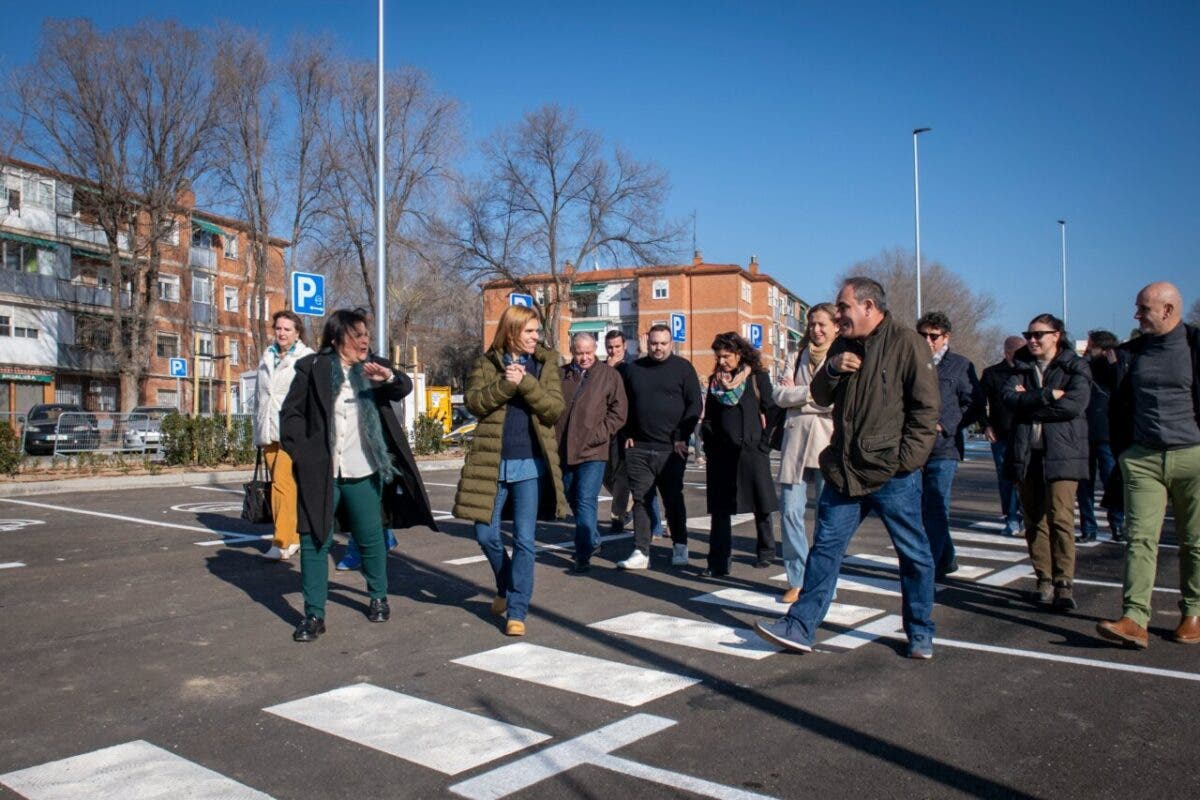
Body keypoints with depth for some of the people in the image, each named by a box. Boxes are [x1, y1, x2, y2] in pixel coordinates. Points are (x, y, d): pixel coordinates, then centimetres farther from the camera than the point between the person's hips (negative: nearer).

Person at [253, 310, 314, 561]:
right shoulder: (266, 357, 17)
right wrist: (259, 429, 21)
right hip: (269, 431, 7)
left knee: (283, 482, -15)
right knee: (277, 484, 9)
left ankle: (283, 543, -13)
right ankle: (291, 537, 19)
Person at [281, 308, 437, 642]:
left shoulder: (373, 367, 6)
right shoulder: (313, 368, -1)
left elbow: (404, 388, -9)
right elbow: (291, 414, 2)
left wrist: (389, 377, -31)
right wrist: (304, 454, -8)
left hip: (363, 472, 2)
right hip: (320, 472, -2)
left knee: (371, 537, 12)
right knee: (314, 541, 0)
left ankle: (379, 597, 32)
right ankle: (314, 614, 8)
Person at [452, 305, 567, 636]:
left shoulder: (546, 363, 6)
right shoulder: (486, 363, 6)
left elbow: (554, 409, -6)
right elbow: (473, 402, -8)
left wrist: (525, 382, -18)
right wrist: (505, 383, -21)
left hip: (531, 463, -1)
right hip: (492, 462, 1)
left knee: (524, 540, -1)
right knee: (486, 534, 6)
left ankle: (517, 610, 9)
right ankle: (506, 587, 34)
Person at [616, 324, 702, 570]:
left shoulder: (682, 368, 2)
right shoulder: (634, 369, 11)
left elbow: (694, 405, 0)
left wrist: (681, 438, -7)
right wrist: (627, 435, 6)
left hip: (671, 449, -2)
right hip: (639, 448, 3)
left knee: (673, 499, 5)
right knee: (641, 501, 2)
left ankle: (680, 548, 20)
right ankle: (641, 552, 5)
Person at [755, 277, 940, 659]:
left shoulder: (906, 342, -7)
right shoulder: (843, 346, 13)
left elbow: (926, 407, -9)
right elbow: (821, 397, 15)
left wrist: (907, 458, -14)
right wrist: (832, 369, -5)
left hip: (892, 473, -5)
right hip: (844, 470, 6)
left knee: (913, 554, 8)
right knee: (825, 547, 4)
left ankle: (920, 633, 24)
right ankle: (801, 627, 8)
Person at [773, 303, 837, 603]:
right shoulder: (800, 358, 16)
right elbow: (779, 395, 5)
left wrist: (797, 393, -2)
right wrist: (812, 392, -7)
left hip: (829, 443, -3)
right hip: (796, 440, 4)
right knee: (790, 511, -1)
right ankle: (796, 581, 9)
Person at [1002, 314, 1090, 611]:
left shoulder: (1076, 367, 5)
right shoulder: (1021, 366, 15)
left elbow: (1075, 404, -13)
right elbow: (1009, 398, -3)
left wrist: (1028, 401, -8)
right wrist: (1047, 396, -14)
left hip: (1061, 452, -4)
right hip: (1025, 452, 4)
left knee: (1060, 517, -12)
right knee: (1034, 519, 5)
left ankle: (1063, 583, -8)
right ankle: (1044, 580, 13)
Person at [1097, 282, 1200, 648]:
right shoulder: (1131, 351, 9)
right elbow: (1119, 407, 15)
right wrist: (1122, 453, 10)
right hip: (1143, 458, 2)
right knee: (1140, 538, -6)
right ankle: (1135, 619, -10)